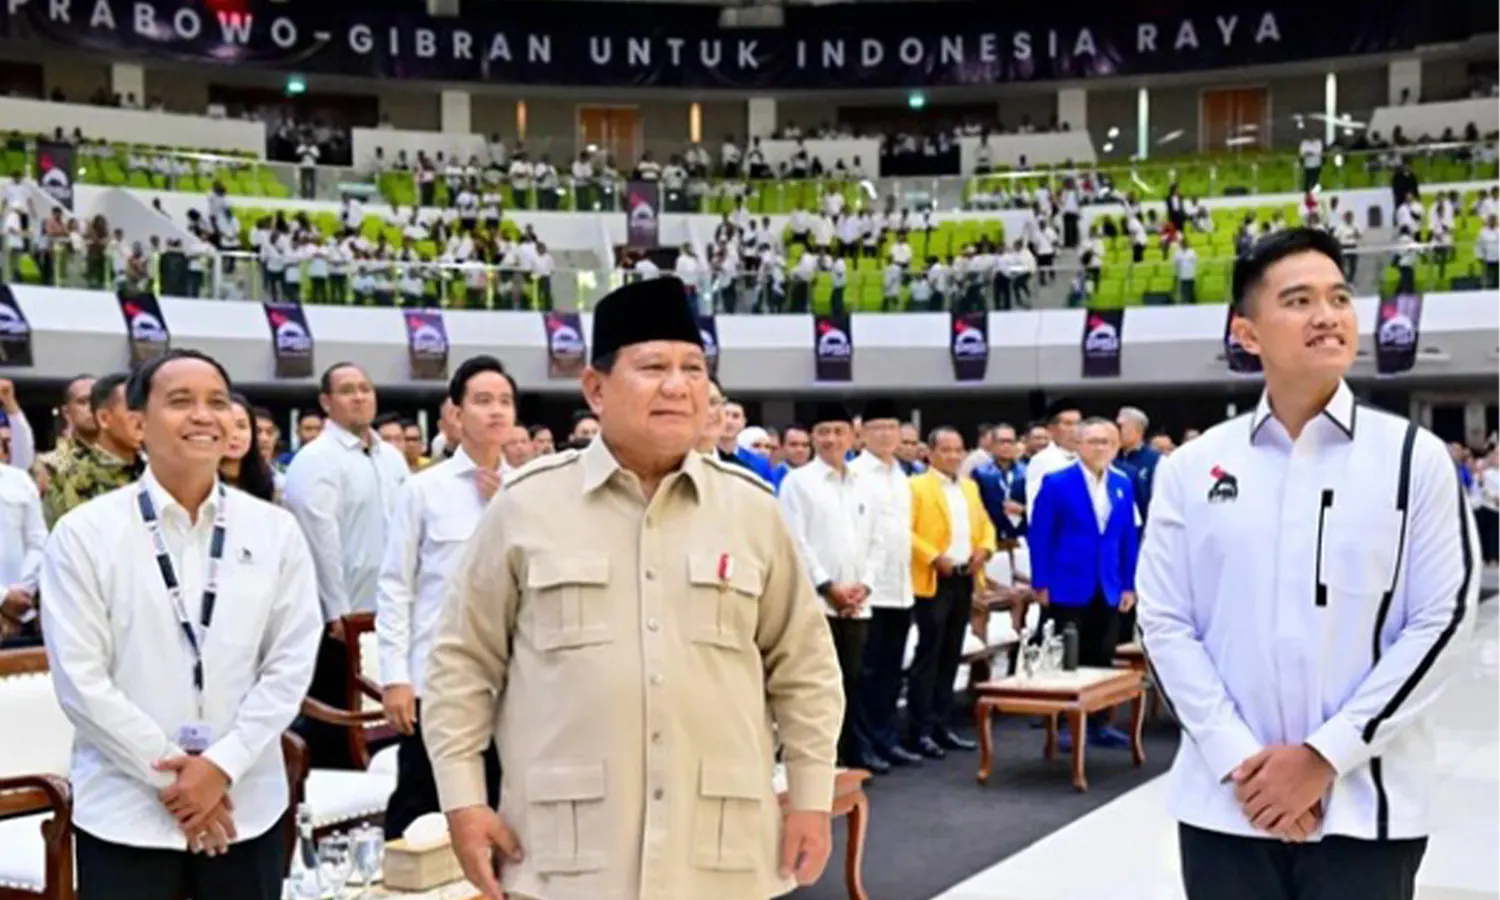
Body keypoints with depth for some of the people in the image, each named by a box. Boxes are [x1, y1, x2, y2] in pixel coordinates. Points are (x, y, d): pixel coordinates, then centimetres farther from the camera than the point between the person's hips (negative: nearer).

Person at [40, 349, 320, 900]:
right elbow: (79, 679, -7)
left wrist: (222, 765, -10)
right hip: (126, 816, -2)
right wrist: (171, 774, -10)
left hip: (248, 809, 2)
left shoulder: (275, 531, 4)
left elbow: (291, 663, 0)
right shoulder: (85, 533, -2)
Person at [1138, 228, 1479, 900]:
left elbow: (1442, 620, -4)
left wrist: (1324, 756, -11)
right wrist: (1238, 760, -10)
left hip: (1364, 807, -1)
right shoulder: (1192, 468, 4)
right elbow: (1164, 622, 2)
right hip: (1226, 803, 2)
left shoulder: (1414, 457, 0)